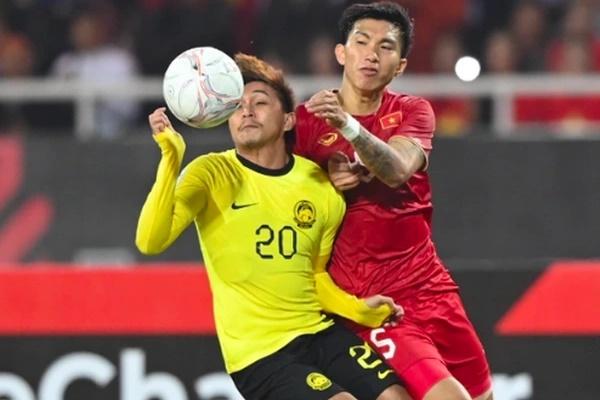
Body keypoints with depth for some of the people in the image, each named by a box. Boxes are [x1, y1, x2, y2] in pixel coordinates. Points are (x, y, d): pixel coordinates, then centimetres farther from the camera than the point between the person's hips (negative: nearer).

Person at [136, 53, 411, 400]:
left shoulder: (321, 187, 5)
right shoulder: (211, 175, -8)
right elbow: (151, 242, -22)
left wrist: (357, 308, 0)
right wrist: (171, 159, -32)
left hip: (320, 332, 5)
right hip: (259, 353, -5)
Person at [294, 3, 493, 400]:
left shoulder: (413, 112, 2)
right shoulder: (306, 121, -3)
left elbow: (397, 169, -21)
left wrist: (349, 126, -39)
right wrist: (326, 185, -14)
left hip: (428, 284, 4)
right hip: (370, 300, -4)